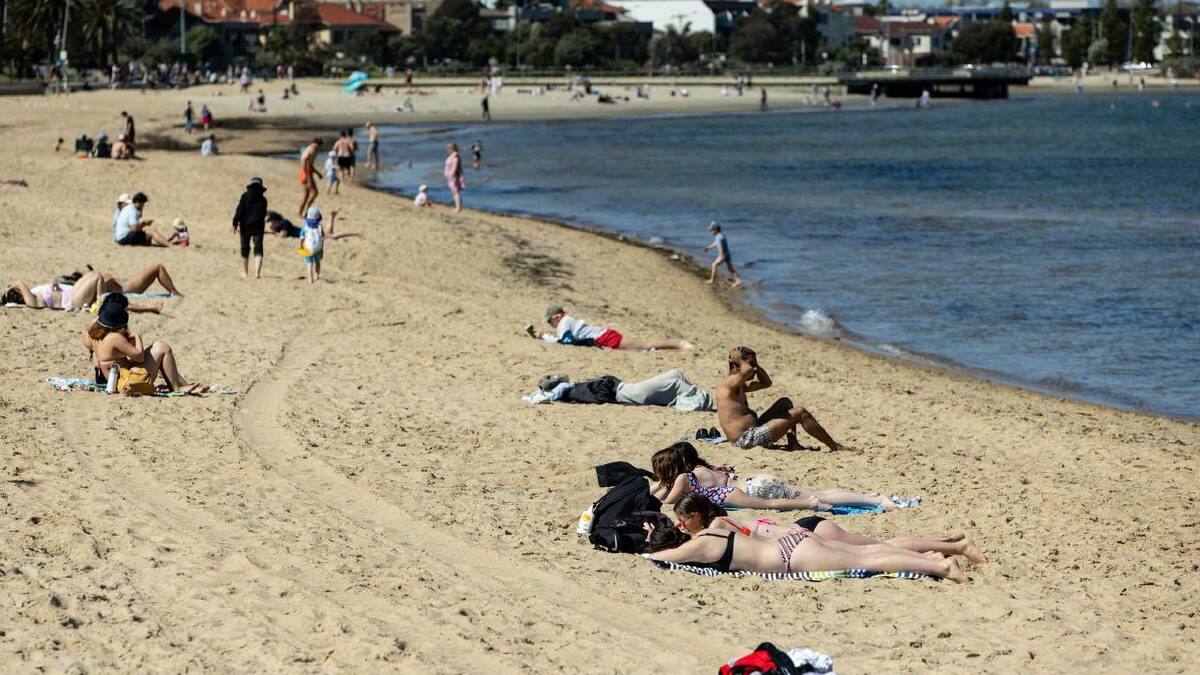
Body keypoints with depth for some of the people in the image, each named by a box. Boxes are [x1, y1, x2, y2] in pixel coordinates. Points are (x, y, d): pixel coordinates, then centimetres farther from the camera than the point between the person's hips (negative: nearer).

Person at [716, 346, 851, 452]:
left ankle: (792, 443, 8)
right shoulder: (728, 383, -13)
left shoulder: (740, 385, 18)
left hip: (753, 432, 11)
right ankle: (835, 447, 1)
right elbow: (748, 370, -36)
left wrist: (755, 364, 17)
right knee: (801, 413, -8)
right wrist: (737, 359, -15)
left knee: (785, 403, 24)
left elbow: (766, 382, 31)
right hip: (746, 439, -11)